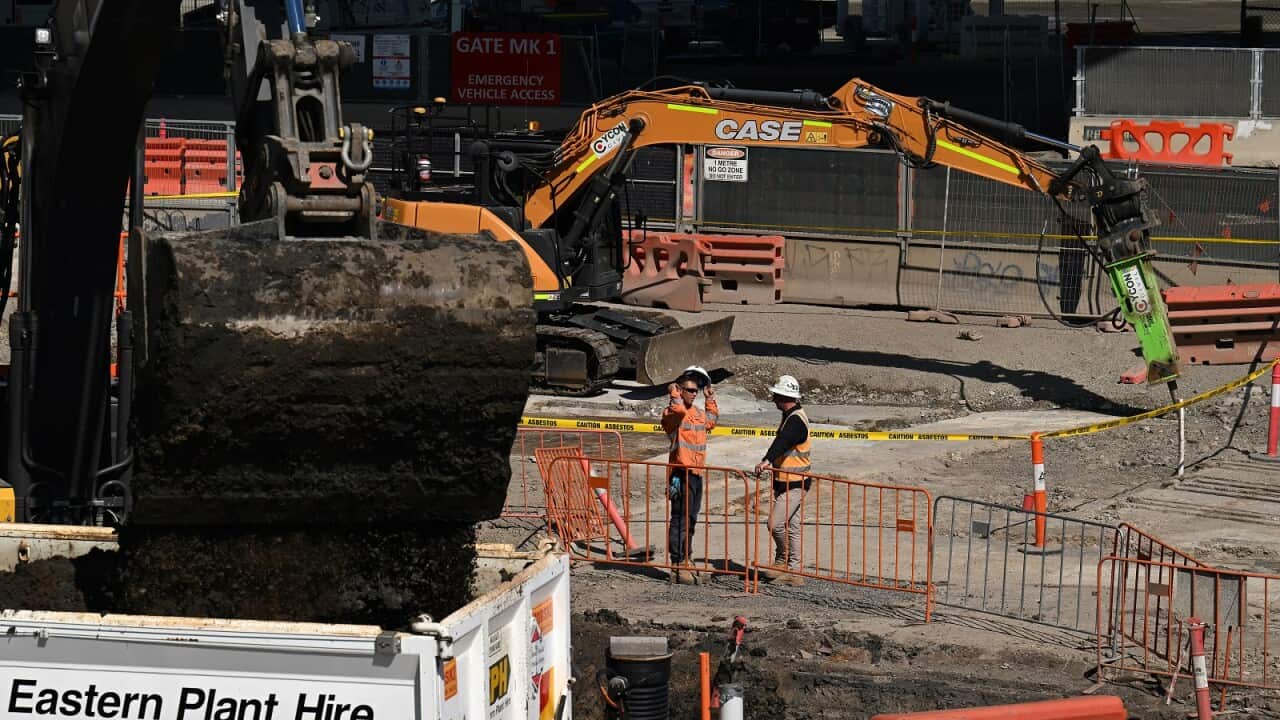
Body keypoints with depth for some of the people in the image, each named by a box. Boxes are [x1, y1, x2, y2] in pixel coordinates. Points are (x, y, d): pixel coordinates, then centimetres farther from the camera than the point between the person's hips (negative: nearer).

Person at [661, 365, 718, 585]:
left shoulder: (697, 414, 17)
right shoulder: (672, 412, -9)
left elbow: (711, 420, 37)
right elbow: (678, 412, -33)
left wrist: (710, 399, 29)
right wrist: (674, 395, -18)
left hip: (696, 473, 9)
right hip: (681, 474, -9)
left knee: (690, 520, 15)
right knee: (680, 521, -11)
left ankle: (684, 562, 23)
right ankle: (678, 566, -12)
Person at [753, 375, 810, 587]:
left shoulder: (796, 420, -19)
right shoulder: (790, 417, 15)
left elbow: (782, 442, -36)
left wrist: (767, 461, -49)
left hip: (795, 484, -11)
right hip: (786, 483, 11)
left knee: (776, 524, -14)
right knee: (791, 527, 11)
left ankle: (782, 562, 0)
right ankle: (793, 572, 14)